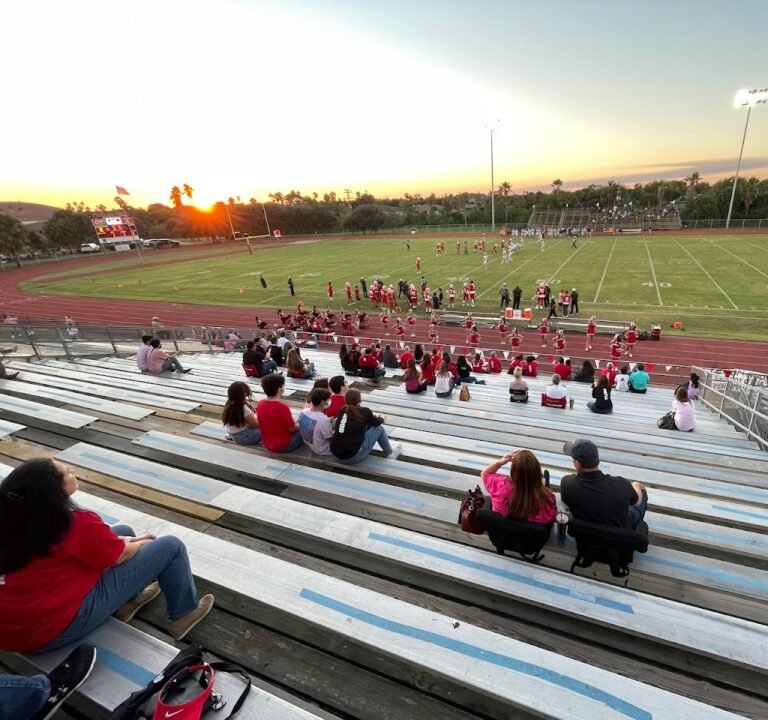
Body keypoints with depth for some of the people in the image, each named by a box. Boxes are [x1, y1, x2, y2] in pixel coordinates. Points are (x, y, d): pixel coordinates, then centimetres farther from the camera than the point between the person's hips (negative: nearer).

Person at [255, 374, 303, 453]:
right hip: (283, 446, -7)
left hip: (267, 444, 7)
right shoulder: (283, 406, -28)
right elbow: (293, 428, -16)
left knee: (297, 426, 23)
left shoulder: (260, 404, -6)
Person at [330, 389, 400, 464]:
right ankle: (390, 453, 27)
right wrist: (381, 419, 35)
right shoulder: (364, 411, -8)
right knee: (379, 428, 10)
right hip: (354, 457, -6)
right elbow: (376, 423, 11)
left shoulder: (343, 410, 5)